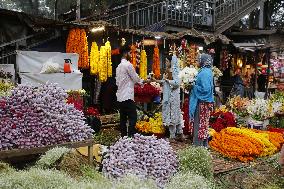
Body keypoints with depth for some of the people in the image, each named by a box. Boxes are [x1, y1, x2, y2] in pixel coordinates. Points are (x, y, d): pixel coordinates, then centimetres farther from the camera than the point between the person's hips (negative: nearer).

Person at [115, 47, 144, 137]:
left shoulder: (119, 66, 17)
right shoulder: (128, 65, -9)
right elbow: (135, 78, -5)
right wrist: (142, 81, 15)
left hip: (120, 97, 9)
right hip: (127, 96, -9)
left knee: (123, 118, 9)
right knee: (133, 117, -8)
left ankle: (123, 136, 12)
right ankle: (131, 136, -13)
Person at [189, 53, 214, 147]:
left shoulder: (204, 73, -18)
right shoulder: (207, 71, 13)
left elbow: (205, 89, -25)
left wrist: (194, 87, -13)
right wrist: (194, 85, 9)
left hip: (202, 103, -10)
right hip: (205, 101, 10)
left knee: (200, 124, -3)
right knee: (204, 124, 16)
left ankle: (198, 145, 4)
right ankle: (204, 144, 25)